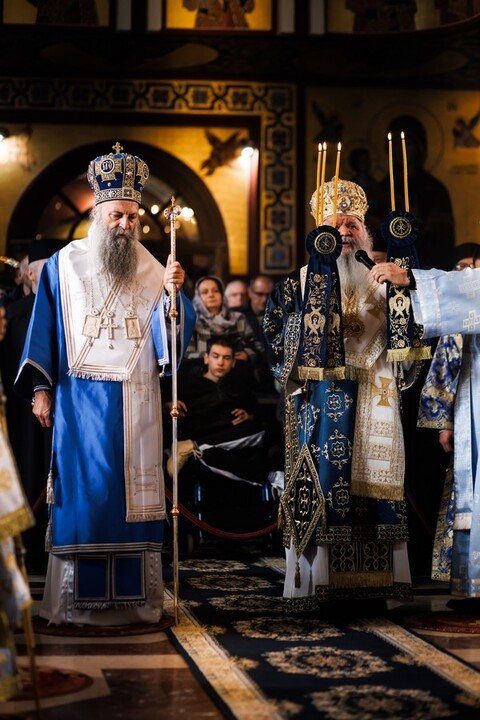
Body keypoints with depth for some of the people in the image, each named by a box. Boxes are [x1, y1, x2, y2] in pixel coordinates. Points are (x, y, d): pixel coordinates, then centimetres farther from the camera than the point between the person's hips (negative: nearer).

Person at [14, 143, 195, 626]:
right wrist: (40, 388, -2)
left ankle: (134, 601, 7)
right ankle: (75, 603, 5)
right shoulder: (64, 266, 5)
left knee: (133, 495, 2)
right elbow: (44, 329, 4)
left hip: (135, 405, 2)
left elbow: (171, 335, -1)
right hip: (79, 401, -2)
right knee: (82, 492, -2)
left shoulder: (151, 272, 8)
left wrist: (172, 294, -18)